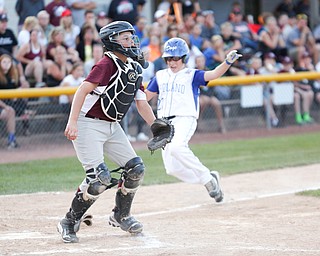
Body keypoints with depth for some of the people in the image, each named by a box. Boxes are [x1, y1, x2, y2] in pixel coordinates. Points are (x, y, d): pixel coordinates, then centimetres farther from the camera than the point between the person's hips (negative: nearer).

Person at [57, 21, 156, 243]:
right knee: (100, 178, -18)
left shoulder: (134, 69, 10)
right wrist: (73, 122, -36)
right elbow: (83, 90, -26)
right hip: (88, 125, -9)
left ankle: (121, 216, 24)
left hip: (112, 127, 9)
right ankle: (70, 223, -3)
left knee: (136, 169, 4)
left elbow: (142, 103, 15)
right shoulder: (108, 64, -17)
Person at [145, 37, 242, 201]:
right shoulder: (160, 76, 17)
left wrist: (228, 62, -30)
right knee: (172, 168, -2)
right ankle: (208, 180, 17)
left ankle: (206, 177, -21)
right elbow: (145, 96, 20)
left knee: (176, 146, -36)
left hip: (185, 119, -6)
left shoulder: (191, 75, 3)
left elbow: (214, 74, -12)